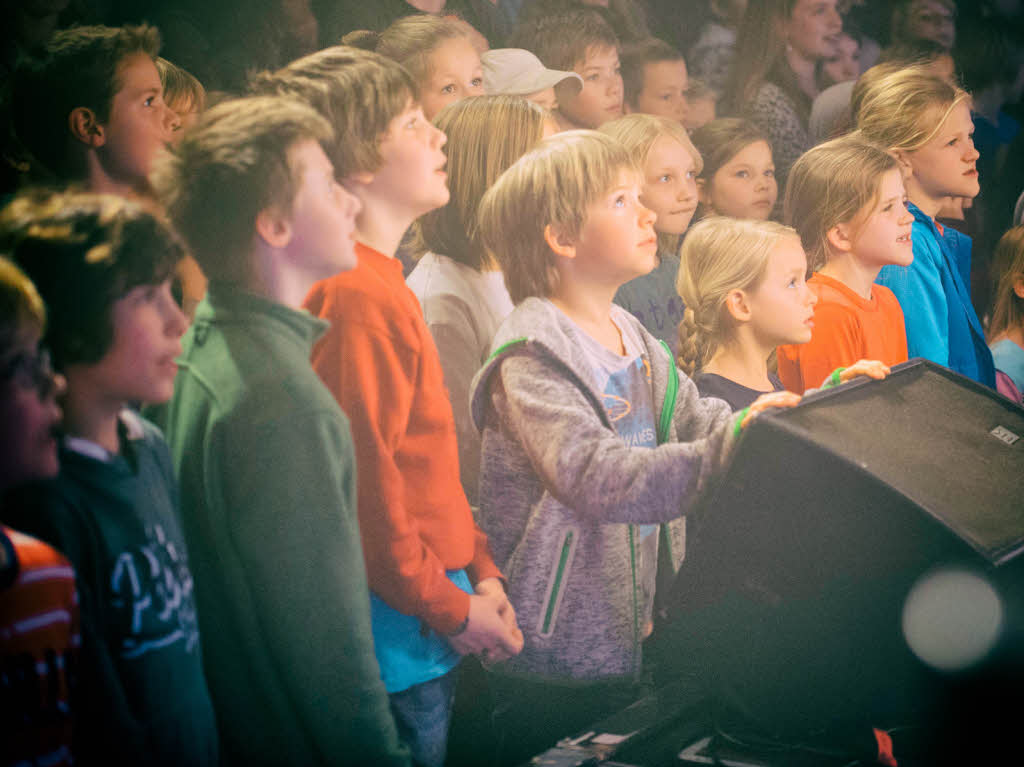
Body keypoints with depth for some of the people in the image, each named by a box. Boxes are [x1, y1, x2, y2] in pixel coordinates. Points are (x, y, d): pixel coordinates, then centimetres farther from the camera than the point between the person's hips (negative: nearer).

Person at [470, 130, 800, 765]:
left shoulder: (636, 343, 12)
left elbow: (704, 421, 7)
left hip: (630, 641, 8)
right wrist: (723, 452, -40)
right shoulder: (532, 359, -17)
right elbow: (597, 476, -30)